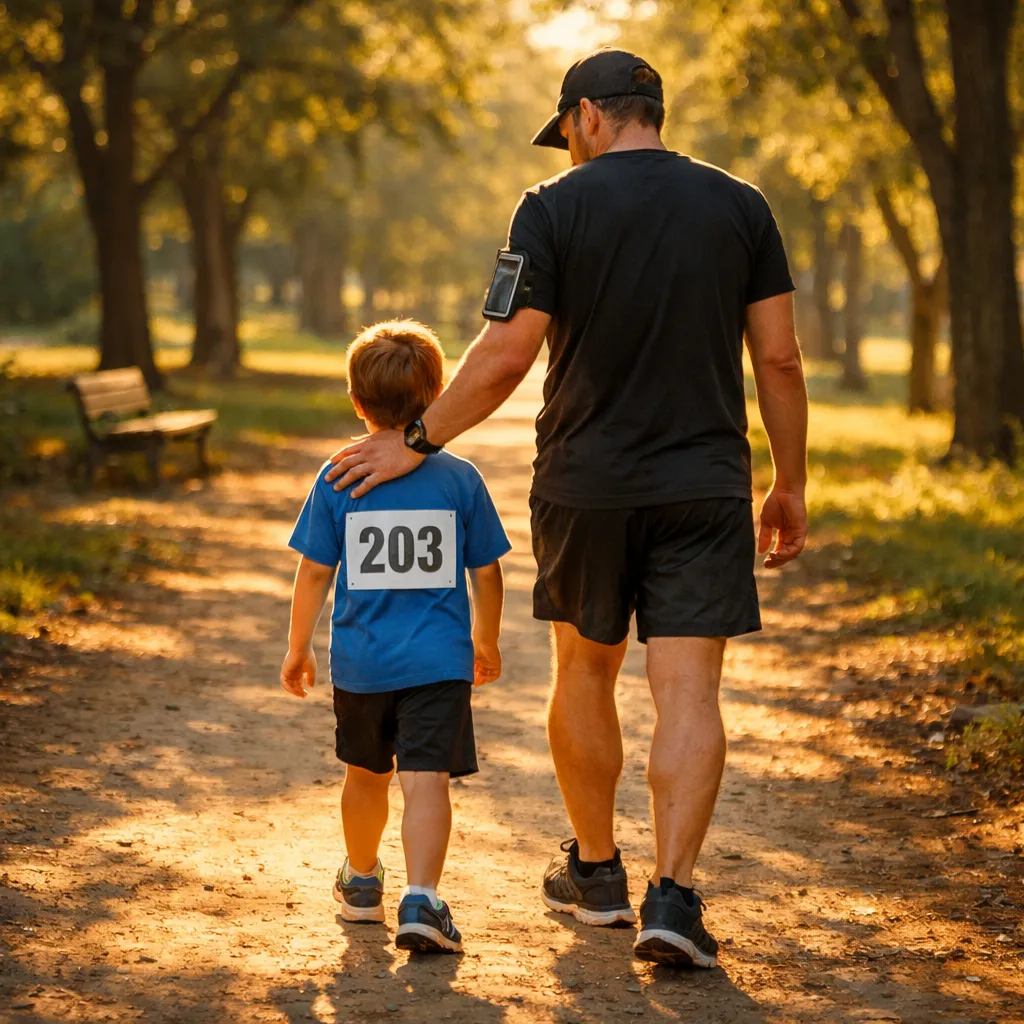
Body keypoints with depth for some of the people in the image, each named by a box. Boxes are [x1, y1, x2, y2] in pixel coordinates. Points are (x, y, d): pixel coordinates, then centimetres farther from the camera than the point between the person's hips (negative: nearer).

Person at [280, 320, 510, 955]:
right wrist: (487, 641, 19)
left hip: (361, 660, 2)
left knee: (366, 772, 21)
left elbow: (314, 574, -2)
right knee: (427, 779, -7)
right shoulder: (460, 479, -3)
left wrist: (299, 647, 11)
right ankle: (421, 899, -24)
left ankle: (362, 881, 39)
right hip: (440, 661, -2)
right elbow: (487, 574, 3)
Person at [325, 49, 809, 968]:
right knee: (689, 693, -2)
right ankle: (672, 895, -13)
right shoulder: (739, 206, 3)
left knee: (585, 672, 17)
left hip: (586, 486, -1)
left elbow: (504, 359, -10)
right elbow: (779, 359, 2)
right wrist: (790, 486, 11)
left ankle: (595, 871, 27)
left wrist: (416, 443, 1)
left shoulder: (555, 208, -5)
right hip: (706, 487, 1)